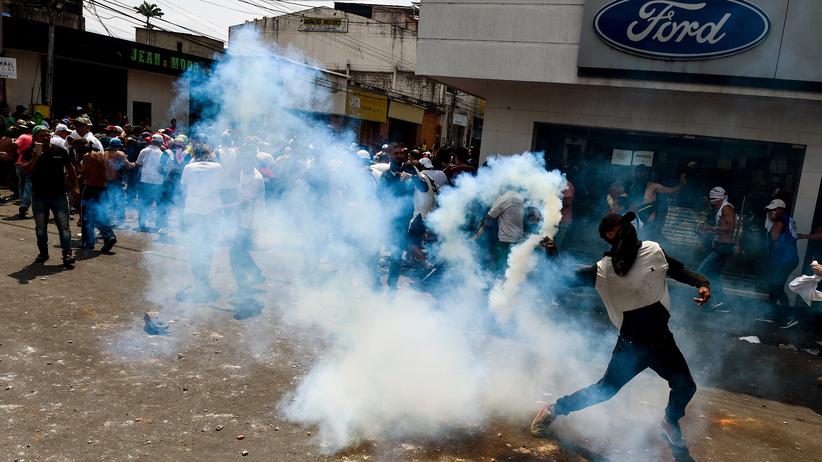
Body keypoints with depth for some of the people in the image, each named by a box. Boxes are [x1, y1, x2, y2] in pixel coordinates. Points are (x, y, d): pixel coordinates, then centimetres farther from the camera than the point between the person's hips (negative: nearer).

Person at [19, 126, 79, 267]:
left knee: (64, 226, -5)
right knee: (40, 227, 13)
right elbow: (25, 170, -12)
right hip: (39, 196, 1)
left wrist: (75, 186, 6)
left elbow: (70, 169, 11)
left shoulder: (60, 151, 1)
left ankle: (67, 255, -4)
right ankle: (43, 253, 28)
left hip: (59, 195, -1)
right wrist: (35, 157, -25)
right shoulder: (29, 152, 0)